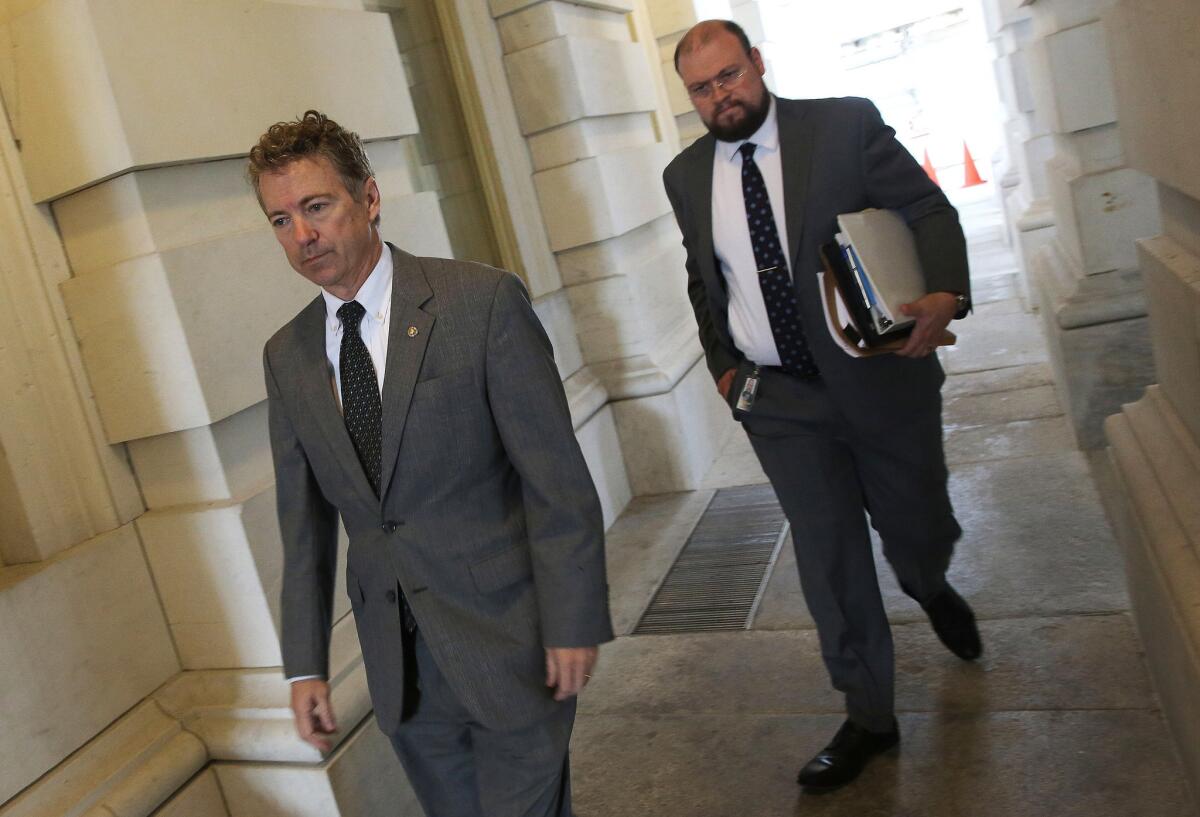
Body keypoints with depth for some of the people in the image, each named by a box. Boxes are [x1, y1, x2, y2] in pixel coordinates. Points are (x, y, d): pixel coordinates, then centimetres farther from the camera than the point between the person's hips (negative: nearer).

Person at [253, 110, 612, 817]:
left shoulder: (483, 301, -12)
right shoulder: (286, 358, 4)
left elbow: (558, 480, -13)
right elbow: (303, 519, 9)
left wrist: (574, 624, -13)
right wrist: (306, 664, 8)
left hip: (508, 641, -4)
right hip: (400, 664, 5)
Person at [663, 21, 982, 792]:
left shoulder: (846, 125, -7)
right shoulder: (687, 176, 4)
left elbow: (929, 211, -5)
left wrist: (946, 294, -23)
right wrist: (722, 362, 7)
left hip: (880, 376, -1)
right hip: (779, 400, 2)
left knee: (920, 531, 14)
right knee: (829, 560, 5)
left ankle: (932, 587, 53)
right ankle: (868, 717, 22)